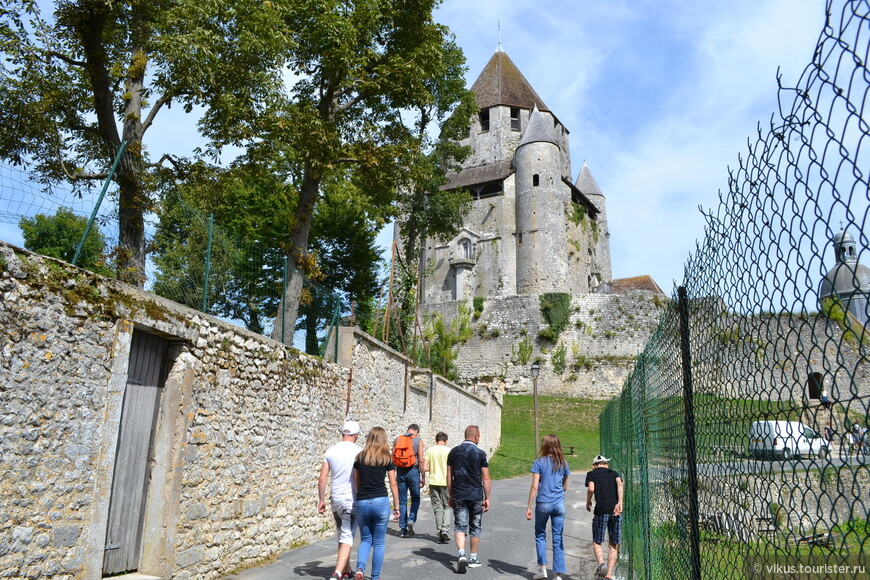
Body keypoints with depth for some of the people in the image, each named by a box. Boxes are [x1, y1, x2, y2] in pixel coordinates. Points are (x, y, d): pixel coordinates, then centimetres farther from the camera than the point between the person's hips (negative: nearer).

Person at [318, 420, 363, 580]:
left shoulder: (330, 451, 2)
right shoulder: (359, 452, -9)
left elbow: (322, 478, 1)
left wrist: (321, 500, 10)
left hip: (335, 499, 4)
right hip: (352, 499, -4)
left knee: (342, 535, 19)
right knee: (347, 537, -2)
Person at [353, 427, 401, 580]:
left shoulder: (360, 457, 4)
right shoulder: (387, 459, -1)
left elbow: (356, 482, 11)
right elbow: (393, 484, 1)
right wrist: (396, 507, 8)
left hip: (361, 503, 2)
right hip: (381, 502, -2)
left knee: (365, 539, 17)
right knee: (379, 542, 11)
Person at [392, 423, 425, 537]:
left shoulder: (397, 440, 7)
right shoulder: (418, 440, -2)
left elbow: (393, 459, 6)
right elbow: (421, 460, -6)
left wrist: (393, 476, 13)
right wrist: (423, 477, 0)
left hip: (400, 471, 3)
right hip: (413, 471, -3)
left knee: (402, 501, 9)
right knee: (415, 498, 14)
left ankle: (403, 529, 10)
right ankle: (411, 520, -7)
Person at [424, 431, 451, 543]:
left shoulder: (429, 450, 0)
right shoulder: (449, 451, -5)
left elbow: (424, 468, -3)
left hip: (434, 482, 2)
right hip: (446, 482, -1)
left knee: (437, 508, 9)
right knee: (446, 507, 11)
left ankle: (439, 533, 10)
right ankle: (445, 530, -3)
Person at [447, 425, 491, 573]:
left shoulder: (453, 452, 4)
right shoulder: (480, 453, -7)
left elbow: (449, 476, 6)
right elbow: (486, 479, -7)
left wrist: (451, 496, 14)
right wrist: (487, 498, 1)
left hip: (458, 496, 2)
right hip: (476, 496, -2)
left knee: (460, 526, 5)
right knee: (475, 527, 12)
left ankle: (462, 554, -14)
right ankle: (473, 558, 21)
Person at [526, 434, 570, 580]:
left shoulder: (539, 462, -7)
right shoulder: (563, 463, 4)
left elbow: (535, 487, -10)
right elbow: (565, 487, 13)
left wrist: (529, 507, -5)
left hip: (543, 503, -3)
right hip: (559, 504, 3)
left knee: (540, 535, 16)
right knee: (558, 538, 7)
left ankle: (543, 568, 12)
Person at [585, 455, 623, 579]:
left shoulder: (591, 474, 14)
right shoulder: (614, 473, 20)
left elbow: (591, 488, -5)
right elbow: (619, 483, -1)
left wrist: (588, 502, 12)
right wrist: (620, 502, -12)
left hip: (601, 510, -2)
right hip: (616, 510, 2)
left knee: (596, 542, 8)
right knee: (614, 545, 13)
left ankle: (601, 564, -16)